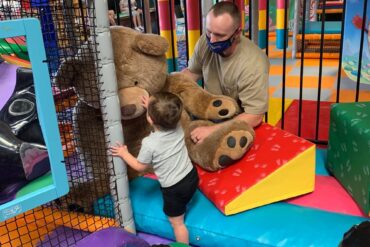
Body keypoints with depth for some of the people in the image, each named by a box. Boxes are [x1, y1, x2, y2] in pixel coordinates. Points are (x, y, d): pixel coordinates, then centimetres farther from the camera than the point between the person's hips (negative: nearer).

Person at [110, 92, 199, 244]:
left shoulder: (149, 144, -26)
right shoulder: (177, 128, -11)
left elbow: (140, 167, -8)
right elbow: (165, 117, 16)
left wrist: (124, 154, 5)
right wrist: (153, 107, 21)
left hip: (174, 188, -6)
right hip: (191, 176, 6)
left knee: (177, 223, 13)